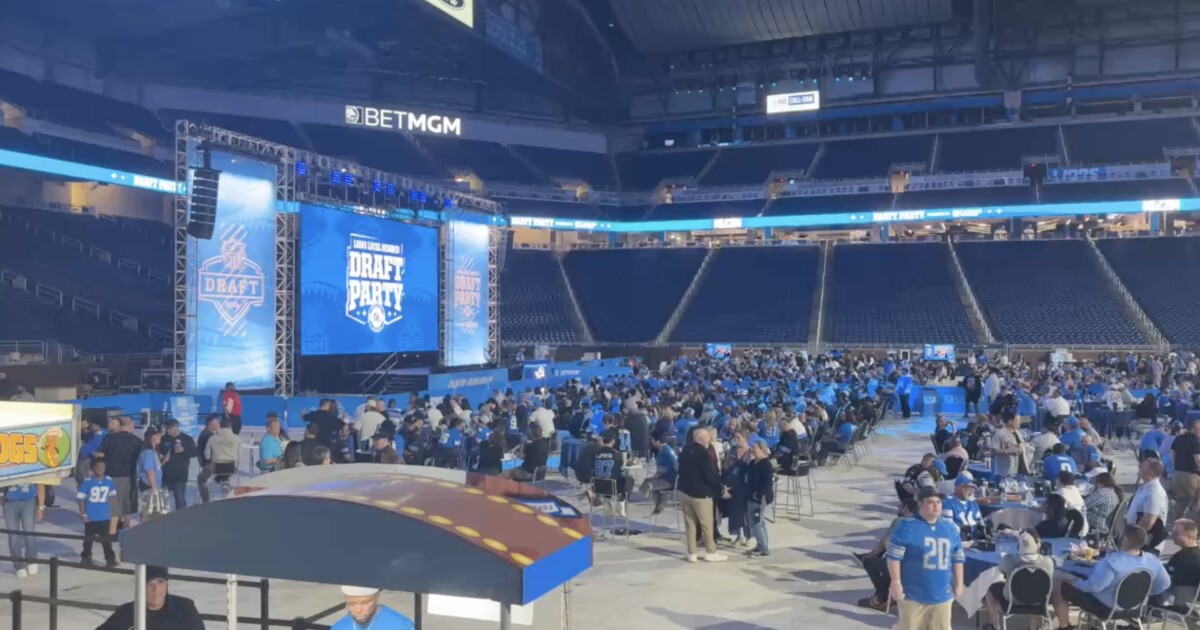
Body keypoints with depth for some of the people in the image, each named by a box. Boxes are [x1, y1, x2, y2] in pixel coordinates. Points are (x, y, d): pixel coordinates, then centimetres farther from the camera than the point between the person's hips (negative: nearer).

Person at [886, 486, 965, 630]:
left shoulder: (950, 528, 9)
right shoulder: (907, 526, -11)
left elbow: (958, 558, 17)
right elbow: (894, 556, -12)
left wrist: (959, 583, 13)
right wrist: (896, 582, -15)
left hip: (942, 594, 5)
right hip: (913, 594, -5)